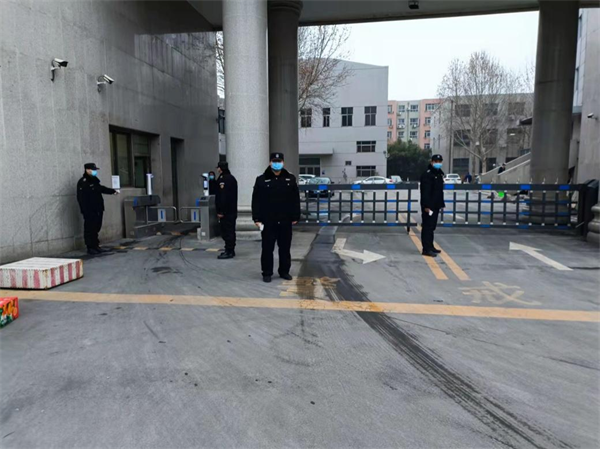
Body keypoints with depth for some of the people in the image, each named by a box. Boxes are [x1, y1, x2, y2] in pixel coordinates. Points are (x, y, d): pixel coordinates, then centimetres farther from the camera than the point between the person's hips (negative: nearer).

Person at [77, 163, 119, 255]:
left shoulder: (94, 180, 13)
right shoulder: (82, 182, -13)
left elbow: (101, 188, 30)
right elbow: (81, 198, -18)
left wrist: (113, 191, 25)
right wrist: (84, 210, -22)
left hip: (98, 209, 8)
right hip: (89, 211, -8)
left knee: (96, 228, 13)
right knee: (90, 229, 0)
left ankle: (96, 246, 21)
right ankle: (90, 248, 7)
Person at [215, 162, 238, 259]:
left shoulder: (224, 179, -15)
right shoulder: (232, 178, 17)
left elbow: (223, 196, -22)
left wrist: (220, 211, -20)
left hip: (226, 211, -10)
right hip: (232, 210, 10)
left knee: (227, 232, -6)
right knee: (230, 231, 15)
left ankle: (229, 252, -3)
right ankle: (230, 250, 22)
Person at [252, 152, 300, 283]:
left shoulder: (290, 179, 5)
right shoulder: (262, 180, 0)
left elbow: (295, 200, 6)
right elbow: (256, 201, -2)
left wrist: (295, 217, 2)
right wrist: (257, 218, -7)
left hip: (285, 221, 2)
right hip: (268, 221, -2)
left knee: (285, 248, 10)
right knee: (267, 248, 4)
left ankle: (284, 271, 22)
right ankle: (267, 273, 14)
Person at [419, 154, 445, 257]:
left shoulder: (439, 174, 17)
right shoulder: (427, 175, -14)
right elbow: (425, 192, -21)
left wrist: (442, 203, 19)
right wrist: (426, 205, -26)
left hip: (435, 206, 10)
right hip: (428, 206, -9)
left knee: (432, 226, 15)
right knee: (427, 227, -8)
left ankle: (430, 246, 25)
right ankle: (426, 249, -7)